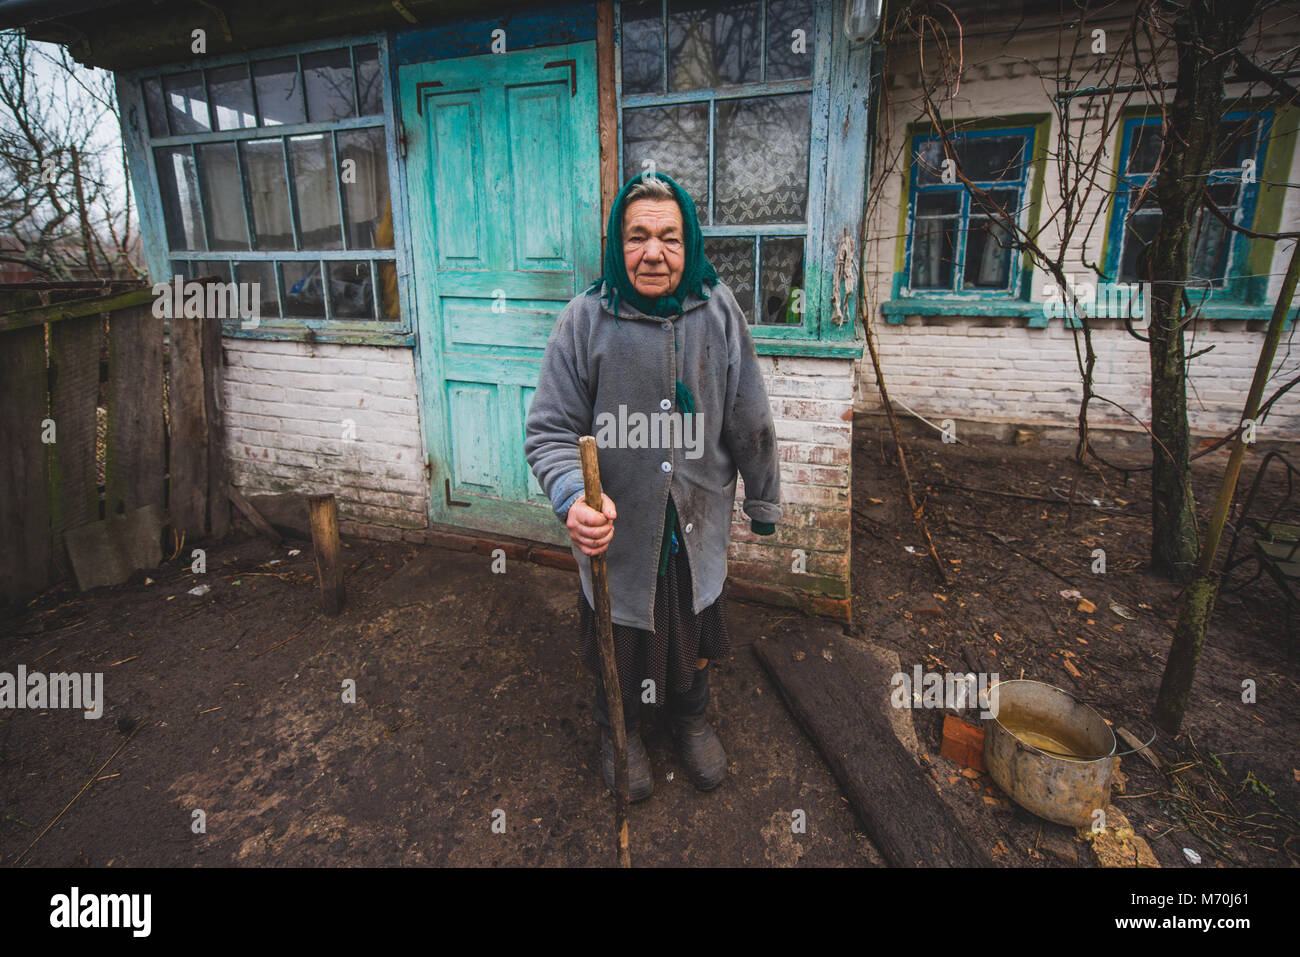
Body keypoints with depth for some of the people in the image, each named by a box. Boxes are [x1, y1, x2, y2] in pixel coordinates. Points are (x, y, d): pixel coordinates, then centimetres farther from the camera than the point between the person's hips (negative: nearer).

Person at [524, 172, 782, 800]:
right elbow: (549, 430, -12)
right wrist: (573, 496, -31)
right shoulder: (585, 320, -14)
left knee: (695, 637, 24)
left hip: (700, 527, 2)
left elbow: (750, 424, 1)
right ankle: (619, 732, 51)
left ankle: (690, 718, 55)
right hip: (616, 529, -2)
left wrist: (764, 505, 8)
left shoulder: (719, 313, -8)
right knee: (620, 644, 20)